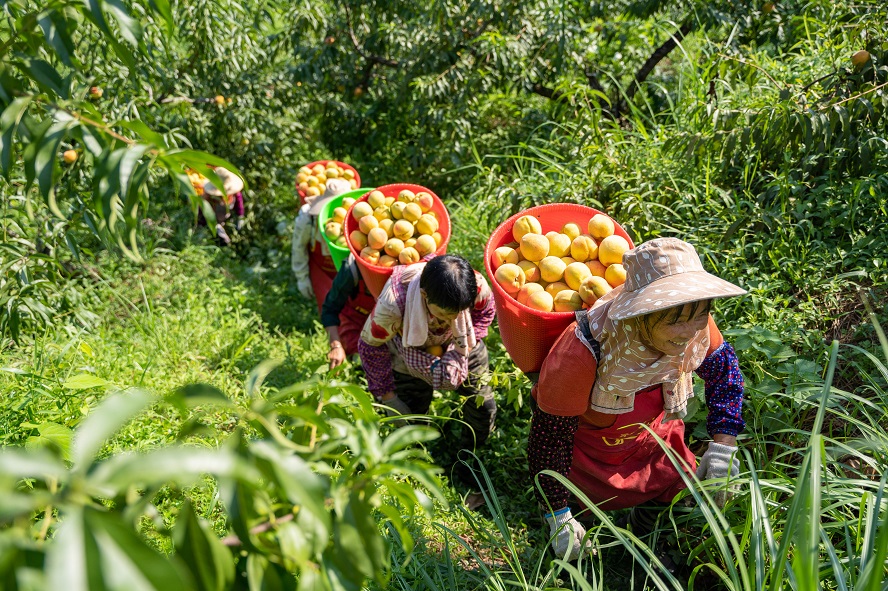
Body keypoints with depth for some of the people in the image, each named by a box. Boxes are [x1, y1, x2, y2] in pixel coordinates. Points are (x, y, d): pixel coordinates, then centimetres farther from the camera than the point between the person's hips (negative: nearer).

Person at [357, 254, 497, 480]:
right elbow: (370, 346, -21)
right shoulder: (393, 305, -43)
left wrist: (466, 345, -21)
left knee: (483, 407, 5)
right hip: (411, 355, -2)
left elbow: (485, 311, -9)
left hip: (461, 348, 2)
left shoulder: (476, 285, -37)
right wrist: (386, 394, -15)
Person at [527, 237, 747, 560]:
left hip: (656, 438, 4)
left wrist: (723, 446, -14)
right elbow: (548, 437, -28)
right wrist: (559, 518, -19)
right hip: (589, 452, -3)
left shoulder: (696, 330, -27)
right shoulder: (580, 356, -42)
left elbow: (724, 370, -4)